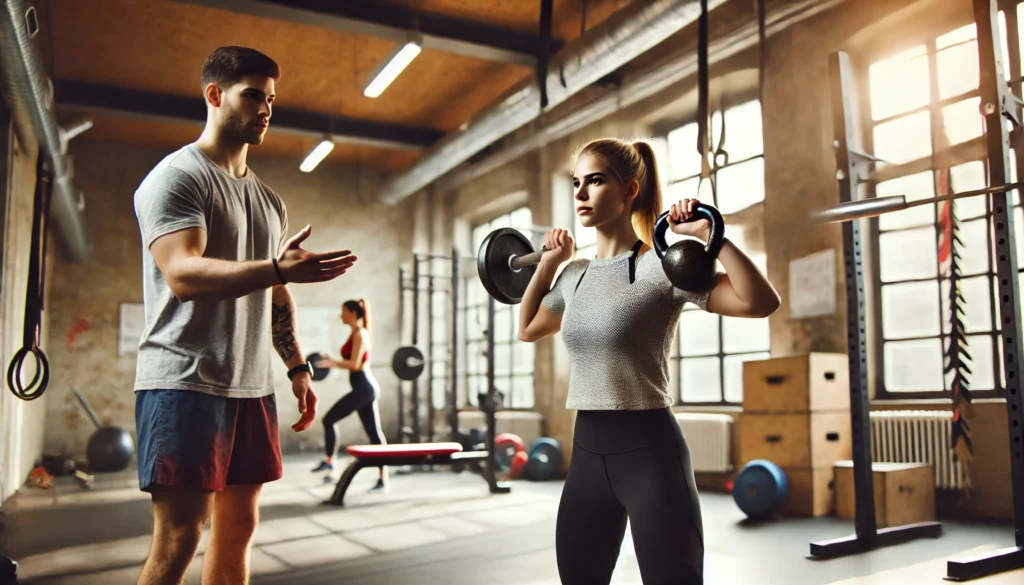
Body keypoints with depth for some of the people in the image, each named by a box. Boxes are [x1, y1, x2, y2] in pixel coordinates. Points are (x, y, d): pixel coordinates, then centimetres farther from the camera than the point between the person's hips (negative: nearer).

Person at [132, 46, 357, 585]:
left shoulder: (267, 198, 18)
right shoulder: (176, 176, -5)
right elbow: (182, 272, -21)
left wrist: (297, 366, 15)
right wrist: (278, 268, -33)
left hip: (252, 386, 8)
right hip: (186, 382, -7)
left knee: (238, 526, 9)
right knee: (179, 536, -6)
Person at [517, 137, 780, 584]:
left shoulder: (662, 266, -11)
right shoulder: (575, 275, 9)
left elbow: (761, 302, -20)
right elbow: (529, 329, 27)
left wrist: (709, 234, -23)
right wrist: (548, 263, 21)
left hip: (648, 451, -7)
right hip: (587, 451, 7)